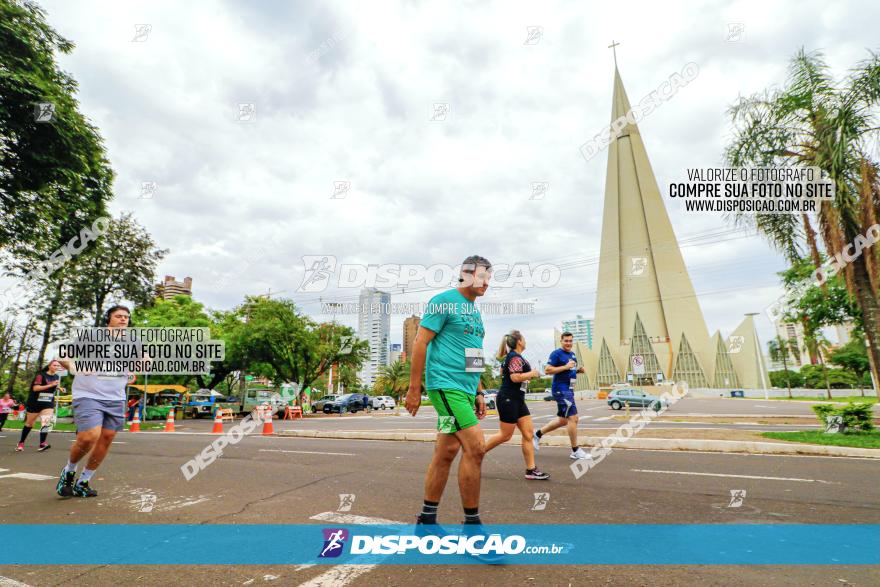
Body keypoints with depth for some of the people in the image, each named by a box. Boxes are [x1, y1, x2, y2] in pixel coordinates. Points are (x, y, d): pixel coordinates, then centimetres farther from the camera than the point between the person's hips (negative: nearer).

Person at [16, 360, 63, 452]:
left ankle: (42, 443, -22)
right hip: (35, 403, -3)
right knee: (29, 423, 11)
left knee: (46, 422, -16)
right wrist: (50, 385, -28)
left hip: (48, 404, 3)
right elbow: (35, 388, -22)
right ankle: (21, 443, 31)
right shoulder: (41, 375, -12)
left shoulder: (57, 377, 7)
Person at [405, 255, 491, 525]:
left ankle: (427, 517, 22)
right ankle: (471, 520, 3)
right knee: (475, 447, -11)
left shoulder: (474, 310, 19)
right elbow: (420, 343, -11)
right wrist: (414, 388, -14)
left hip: (465, 389, 8)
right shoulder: (444, 301, -7)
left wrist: (479, 392, 19)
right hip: (446, 385, -8)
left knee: (447, 452, 10)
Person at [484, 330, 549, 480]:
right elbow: (515, 377, -27)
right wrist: (531, 373, -12)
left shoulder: (509, 356, 14)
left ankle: (531, 469, 9)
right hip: (508, 399, -10)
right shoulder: (516, 357, -15)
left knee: (528, 434, 6)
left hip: (517, 400, 10)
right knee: (505, 435, -1)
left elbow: (503, 372, 25)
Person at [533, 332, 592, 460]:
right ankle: (575, 451, 2)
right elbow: (547, 370, -18)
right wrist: (565, 367, -22)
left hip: (568, 390, 10)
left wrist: (579, 370, 5)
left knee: (563, 420, 15)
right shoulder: (556, 353, -11)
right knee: (572, 418, -9)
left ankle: (537, 435, 26)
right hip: (561, 389, -10)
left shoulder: (573, 355, 15)